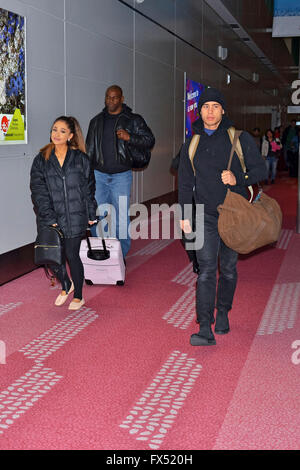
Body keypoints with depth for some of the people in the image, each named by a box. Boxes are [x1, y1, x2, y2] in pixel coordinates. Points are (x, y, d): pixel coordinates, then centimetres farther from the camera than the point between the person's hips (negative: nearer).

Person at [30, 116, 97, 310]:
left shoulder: (80, 159, 3)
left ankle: (78, 296, 22)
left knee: (72, 256, 1)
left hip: (75, 218, -1)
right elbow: (39, 192, -3)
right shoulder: (41, 160, 3)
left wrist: (91, 215, 4)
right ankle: (66, 286, 32)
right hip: (50, 219, 2)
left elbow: (89, 188, 7)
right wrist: (50, 219, -12)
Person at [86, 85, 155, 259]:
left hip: (121, 175, -3)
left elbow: (149, 140, -1)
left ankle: (121, 255, 10)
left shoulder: (133, 120, 3)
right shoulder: (97, 121, 13)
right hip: (98, 175, 3)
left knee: (121, 217, -2)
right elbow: (89, 149, 19)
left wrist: (129, 137, -16)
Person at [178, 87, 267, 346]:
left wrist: (238, 179, -19)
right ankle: (205, 329, -13)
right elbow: (185, 182, 13)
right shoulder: (192, 144, 8)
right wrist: (185, 215, 9)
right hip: (206, 216, 1)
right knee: (206, 270, -9)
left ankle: (223, 314, 32)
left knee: (228, 269, 11)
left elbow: (260, 170, -1)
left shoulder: (240, 139, 0)